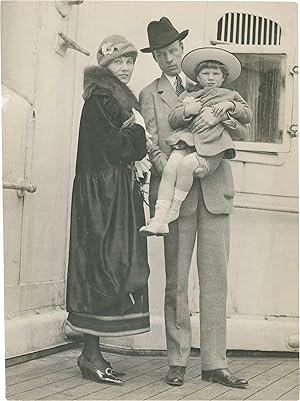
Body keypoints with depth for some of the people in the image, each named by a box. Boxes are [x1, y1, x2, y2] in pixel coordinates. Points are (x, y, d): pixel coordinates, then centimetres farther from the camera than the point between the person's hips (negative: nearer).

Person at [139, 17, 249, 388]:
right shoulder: (150, 95, 11)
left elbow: (241, 133, 10)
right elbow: (152, 146, -1)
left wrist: (220, 116, -11)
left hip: (214, 190, 2)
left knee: (215, 278, 0)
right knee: (176, 280, -2)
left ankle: (214, 363, 3)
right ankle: (177, 362, 5)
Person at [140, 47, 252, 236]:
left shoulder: (231, 96, 23)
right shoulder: (187, 96, 23)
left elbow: (248, 116, 13)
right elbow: (173, 120, 13)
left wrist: (231, 105, -2)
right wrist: (187, 111, -6)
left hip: (213, 145, -2)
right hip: (187, 139, 2)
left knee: (186, 164, -31)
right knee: (170, 167, -26)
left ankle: (174, 208, -13)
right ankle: (160, 219, -25)